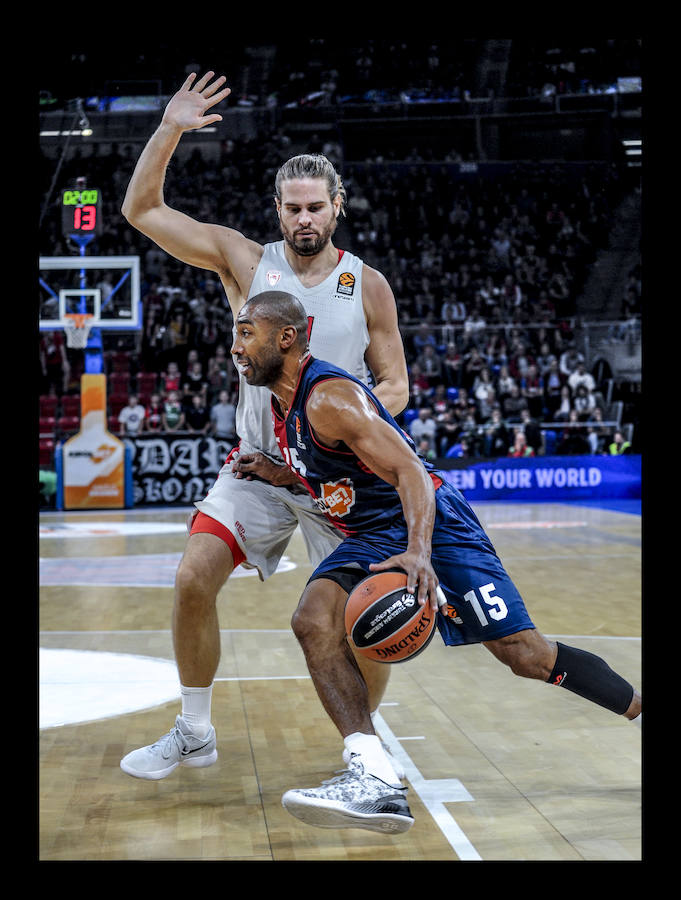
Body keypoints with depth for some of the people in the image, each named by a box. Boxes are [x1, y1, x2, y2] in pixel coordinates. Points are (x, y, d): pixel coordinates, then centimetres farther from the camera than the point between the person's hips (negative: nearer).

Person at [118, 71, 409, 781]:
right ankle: (194, 733, 9)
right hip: (255, 464, 1)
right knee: (193, 579, -11)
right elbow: (141, 210, -3)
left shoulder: (367, 285, -2)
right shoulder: (245, 261, -1)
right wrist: (170, 130, -15)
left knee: (347, 615, -8)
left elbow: (394, 386, 2)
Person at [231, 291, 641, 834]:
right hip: (369, 540, 8)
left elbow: (410, 469, -31)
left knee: (528, 654, -8)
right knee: (313, 620, -20)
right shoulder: (283, 405, 9)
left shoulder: (328, 397, -21)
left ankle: (642, 712, 13)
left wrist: (418, 552, -44)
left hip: (431, 525, -8)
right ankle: (377, 781, -28)